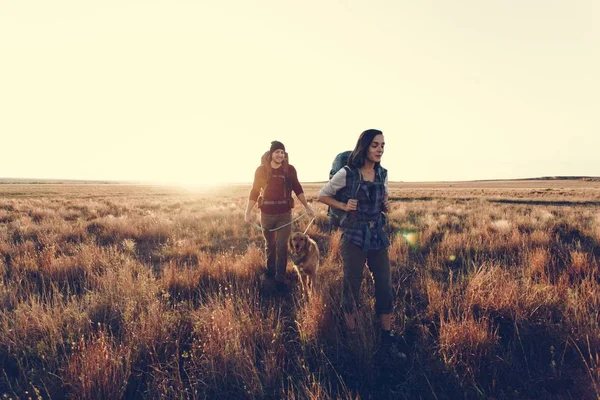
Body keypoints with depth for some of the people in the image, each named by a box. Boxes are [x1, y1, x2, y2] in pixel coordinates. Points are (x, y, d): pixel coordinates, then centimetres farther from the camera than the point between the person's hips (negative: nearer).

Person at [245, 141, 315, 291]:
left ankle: (280, 279, 7)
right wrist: (248, 212, -1)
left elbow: (297, 189, 6)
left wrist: (307, 207, 4)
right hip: (267, 213, 1)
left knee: (282, 246, -2)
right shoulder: (261, 170, -3)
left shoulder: (290, 169, -2)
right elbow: (254, 191, 1)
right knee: (270, 244, 16)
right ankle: (270, 271, 36)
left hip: (285, 213, -1)